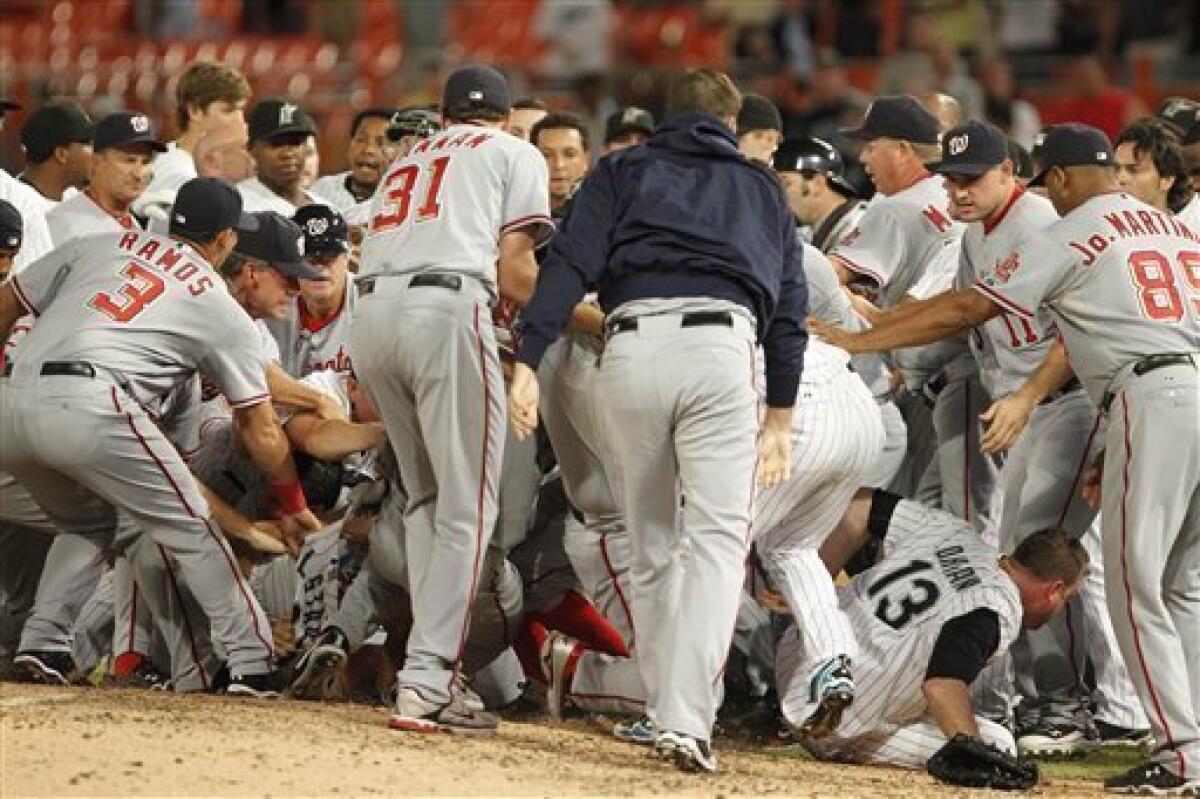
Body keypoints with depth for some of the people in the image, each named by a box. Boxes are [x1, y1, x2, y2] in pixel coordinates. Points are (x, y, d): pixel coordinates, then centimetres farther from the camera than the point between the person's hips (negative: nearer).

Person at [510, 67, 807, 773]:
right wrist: (780, 416, 22)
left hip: (633, 344, 1)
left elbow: (569, 266, 6)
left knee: (651, 546, 14)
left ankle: (668, 714, 16)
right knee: (719, 539, -7)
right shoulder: (761, 187, 26)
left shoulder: (623, 173, 22)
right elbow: (789, 305, 20)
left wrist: (528, 362, -1)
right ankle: (688, 719, -23)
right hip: (720, 342, -1)